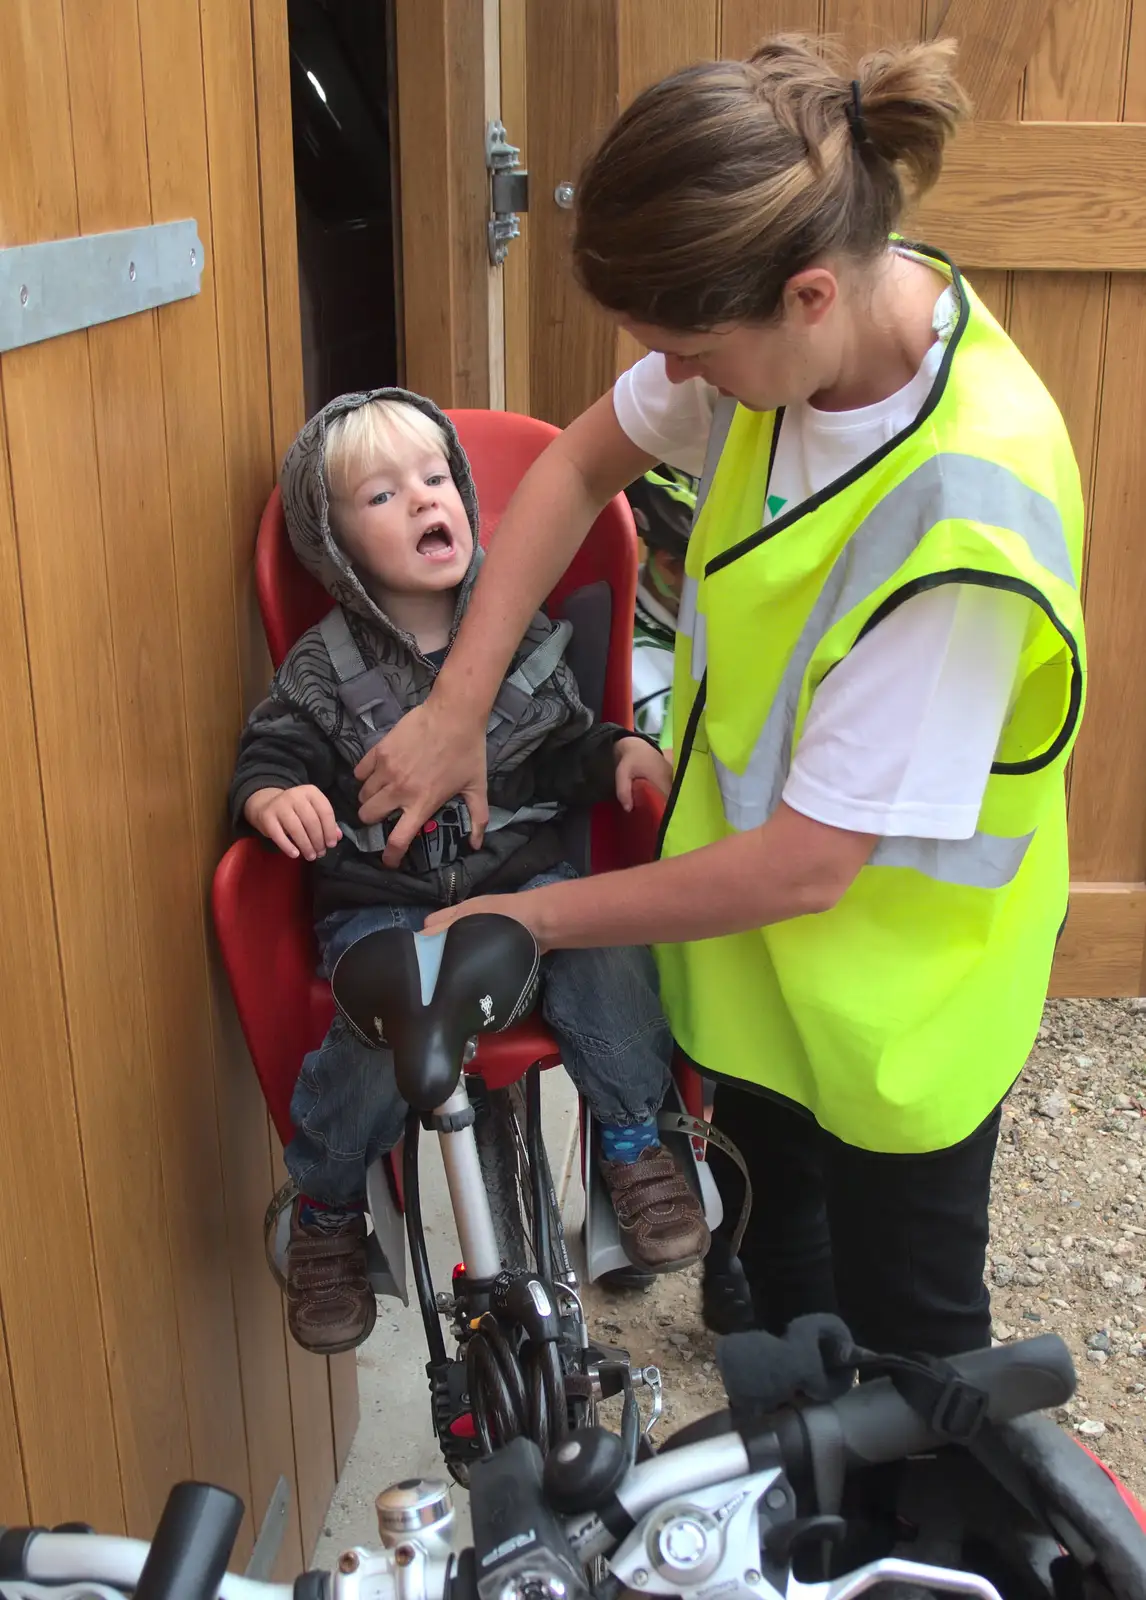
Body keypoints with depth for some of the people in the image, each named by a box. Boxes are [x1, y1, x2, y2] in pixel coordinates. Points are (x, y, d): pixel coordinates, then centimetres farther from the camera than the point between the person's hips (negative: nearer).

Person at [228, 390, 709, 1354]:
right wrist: (274, 799, -23)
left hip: (524, 876, 2)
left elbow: (568, 748, 13)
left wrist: (620, 751, -8)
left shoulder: (520, 631, 6)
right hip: (382, 902, -2)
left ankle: (635, 1140, -1)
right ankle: (326, 1210, 0)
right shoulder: (325, 670, -1)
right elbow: (267, 758, 0)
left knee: (608, 952, -27)